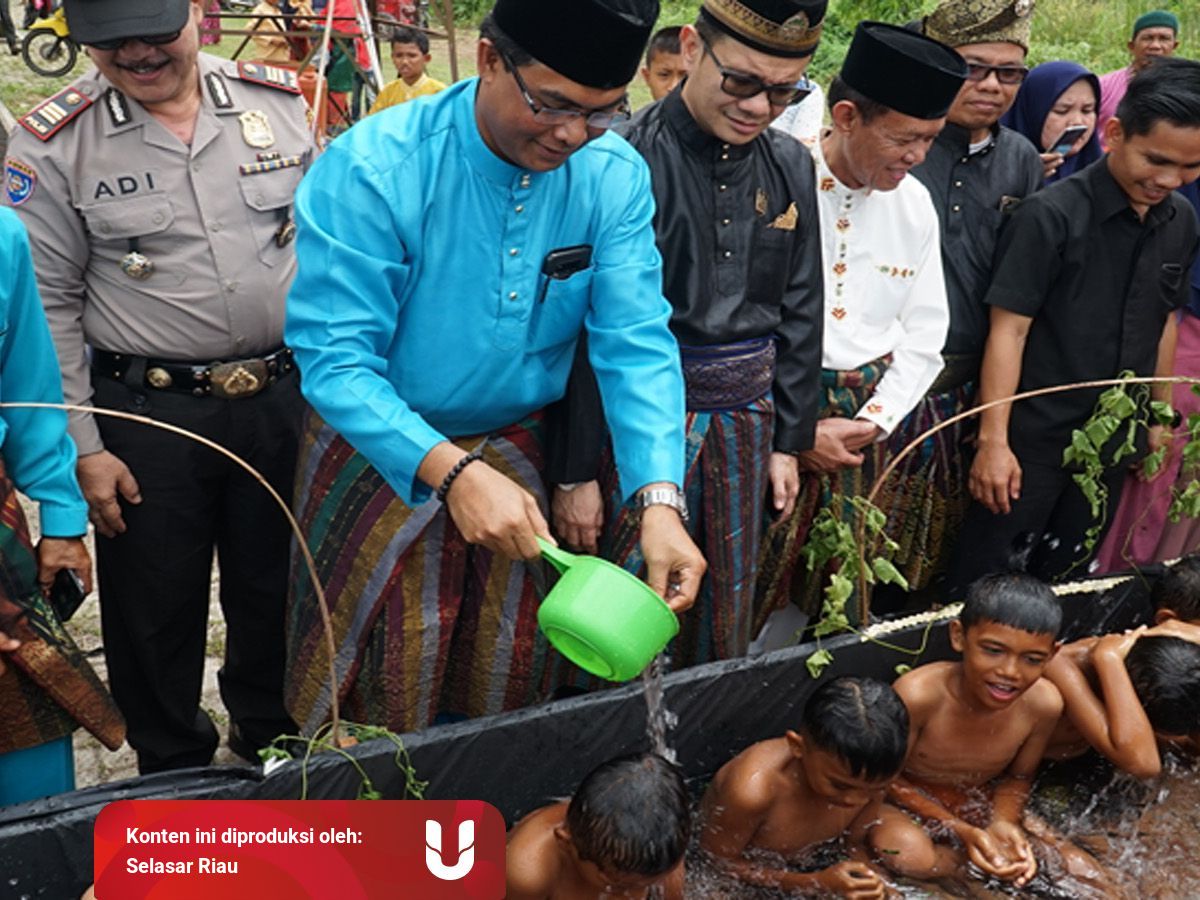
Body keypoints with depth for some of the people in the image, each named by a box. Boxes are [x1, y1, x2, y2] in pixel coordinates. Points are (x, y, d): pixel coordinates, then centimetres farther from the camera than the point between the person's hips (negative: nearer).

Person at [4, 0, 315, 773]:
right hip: (147, 415, -2)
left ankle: (275, 746, 41)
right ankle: (175, 773, 35)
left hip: (286, 398, 3)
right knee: (156, 606, 12)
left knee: (281, 588, 17)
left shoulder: (282, 101, -1)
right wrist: (83, 448, -7)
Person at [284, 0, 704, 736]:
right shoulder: (373, 170, -23)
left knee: (512, 676, 18)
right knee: (385, 686, 10)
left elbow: (637, 346, -15)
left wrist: (660, 501, -28)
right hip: (385, 452, -3)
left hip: (524, 452, 4)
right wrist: (454, 472, -37)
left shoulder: (616, 178, -12)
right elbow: (334, 360, -26)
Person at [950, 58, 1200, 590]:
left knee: (1064, 576, 19)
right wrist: (993, 441, -18)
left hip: (1114, 443, 6)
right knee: (982, 581, 5)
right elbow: (1009, 329, -17)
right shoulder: (1052, 216, -17)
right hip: (1036, 440, -5)